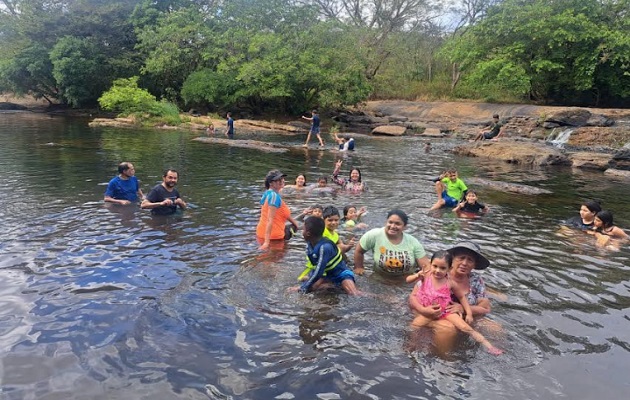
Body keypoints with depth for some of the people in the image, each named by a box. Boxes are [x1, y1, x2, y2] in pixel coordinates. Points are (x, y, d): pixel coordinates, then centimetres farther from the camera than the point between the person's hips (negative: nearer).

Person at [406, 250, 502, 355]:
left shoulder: (450, 282, -12)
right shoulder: (426, 275, -11)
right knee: (415, 325, -21)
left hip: (446, 310, -2)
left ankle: (488, 345, -13)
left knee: (465, 327, -16)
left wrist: (469, 313, -4)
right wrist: (417, 276, -24)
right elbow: (408, 280, -3)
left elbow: (462, 297, 2)